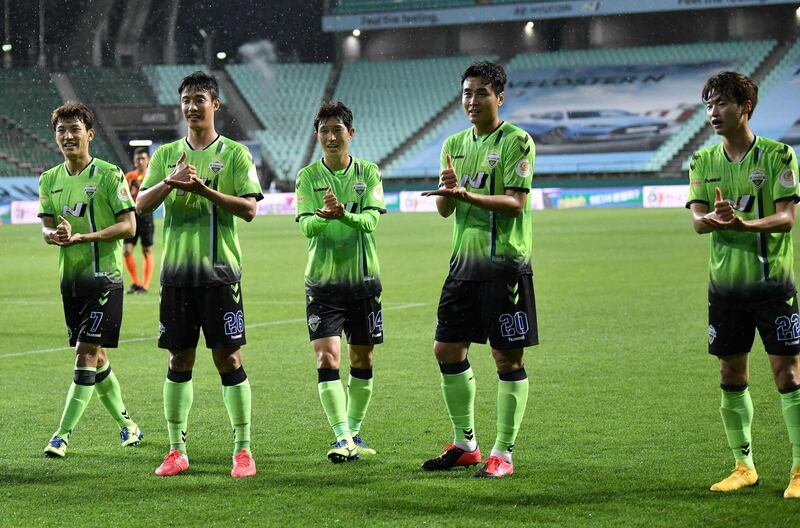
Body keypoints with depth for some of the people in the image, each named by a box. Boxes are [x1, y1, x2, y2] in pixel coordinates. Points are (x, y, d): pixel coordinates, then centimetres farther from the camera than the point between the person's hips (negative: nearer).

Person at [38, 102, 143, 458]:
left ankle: (63, 435, -13)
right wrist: (53, 234, -15)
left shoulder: (109, 175, -8)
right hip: (69, 278, 6)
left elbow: (128, 226, -12)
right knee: (96, 359, 13)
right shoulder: (49, 180, 9)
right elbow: (46, 226, 11)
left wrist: (82, 236, -23)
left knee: (87, 354, -11)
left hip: (103, 277, -6)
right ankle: (127, 426, 28)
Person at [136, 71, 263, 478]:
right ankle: (177, 450, 11)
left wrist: (204, 189, -18)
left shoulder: (234, 153, 2)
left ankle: (243, 449, 2)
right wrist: (170, 181, -16)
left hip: (220, 270, -3)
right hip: (176, 271, 3)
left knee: (228, 357, -4)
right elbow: (141, 205, 2)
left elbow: (249, 209, -7)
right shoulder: (166, 154, 11)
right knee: (179, 359, 5)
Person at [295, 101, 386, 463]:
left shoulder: (368, 172, 0)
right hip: (322, 280, -1)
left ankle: (354, 432, 26)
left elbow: (371, 219, -13)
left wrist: (344, 214, -33)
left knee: (362, 359, 10)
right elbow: (306, 226, -11)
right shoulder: (308, 176, 0)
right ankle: (342, 438, -16)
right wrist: (323, 216, -33)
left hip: (363, 278, 1)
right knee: (326, 356, -14)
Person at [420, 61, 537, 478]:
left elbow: (515, 203, -14)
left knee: (507, 357, -3)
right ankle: (465, 444, 21)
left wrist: (467, 194, -27)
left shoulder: (516, 142, -6)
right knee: (447, 350, 8)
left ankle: (503, 453, 3)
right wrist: (448, 189, -11)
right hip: (464, 261, 7)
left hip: (505, 264, -7)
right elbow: (444, 209, 12)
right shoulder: (455, 144, 14)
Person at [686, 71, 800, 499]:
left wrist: (745, 224, -30)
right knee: (731, 375, 8)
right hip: (725, 283, 4)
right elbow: (697, 220, -1)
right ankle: (744, 466, 19)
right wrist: (713, 218, -25)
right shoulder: (703, 161, 8)